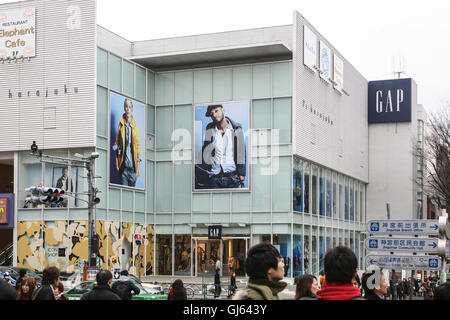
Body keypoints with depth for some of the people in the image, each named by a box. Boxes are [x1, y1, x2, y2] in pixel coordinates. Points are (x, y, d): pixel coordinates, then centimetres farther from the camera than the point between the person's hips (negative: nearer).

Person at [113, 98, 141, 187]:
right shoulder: (121, 125, 5)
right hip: (123, 165, -1)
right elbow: (117, 143, 6)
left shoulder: (134, 126, 6)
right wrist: (117, 163, -1)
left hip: (133, 166, 1)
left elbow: (138, 146, 8)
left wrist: (138, 167, 3)